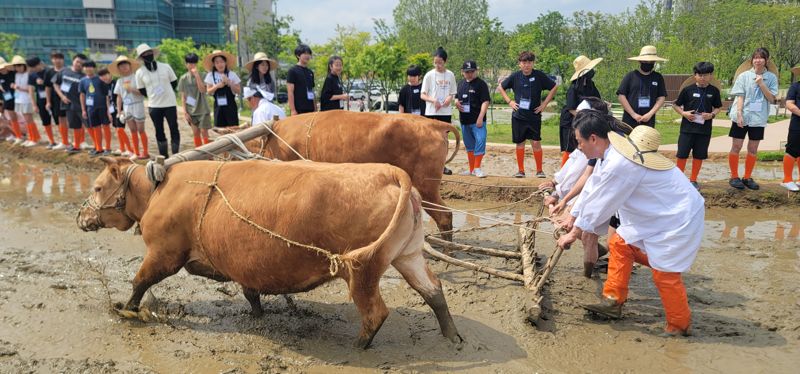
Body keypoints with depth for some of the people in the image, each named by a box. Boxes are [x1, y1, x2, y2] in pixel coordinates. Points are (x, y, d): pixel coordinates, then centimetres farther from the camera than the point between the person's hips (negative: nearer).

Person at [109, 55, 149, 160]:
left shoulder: (136, 77, -6)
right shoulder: (119, 81, 10)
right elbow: (119, 97, 11)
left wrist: (131, 89, -24)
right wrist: (119, 111, 7)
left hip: (137, 106, -5)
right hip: (126, 107, 5)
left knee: (140, 130, -1)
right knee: (133, 130, 8)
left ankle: (145, 152, 5)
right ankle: (136, 153, 13)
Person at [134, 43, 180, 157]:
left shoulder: (165, 67, -1)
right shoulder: (140, 72, -1)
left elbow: (174, 83, 9)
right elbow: (142, 91, 7)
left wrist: (166, 93, 7)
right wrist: (153, 96, 5)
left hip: (170, 104, 0)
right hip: (154, 106, 1)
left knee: (174, 129, 0)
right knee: (159, 131, 8)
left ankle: (176, 155, 9)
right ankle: (164, 156, 19)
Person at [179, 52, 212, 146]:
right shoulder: (183, 78, 4)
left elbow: (202, 90, -16)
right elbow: (183, 96, 4)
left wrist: (196, 75, -19)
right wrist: (185, 112, -1)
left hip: (202, 109, -2)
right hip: (191, 110, 2)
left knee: (204, 132, -3)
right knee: (196, 133, 7)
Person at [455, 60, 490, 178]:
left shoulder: (481, 84, -7)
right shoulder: (461, 84, 13)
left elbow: (485, 101, -13)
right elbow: (457, 97, 25)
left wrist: (480, 117, -21)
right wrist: (456, 102, 0)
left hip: (477, 120, -7)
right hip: (464, 120, 7)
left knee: (480, 141, -16)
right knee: (469, 145, 13)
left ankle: (477, 168, -8)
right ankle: (471, 169, 23)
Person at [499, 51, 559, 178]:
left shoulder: (539, 75, -6)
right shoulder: (515, 76, -1)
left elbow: (554, 87, 4)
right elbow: (501, 87, 13)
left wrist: (545, 103, -1)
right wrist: (509, 101, 3)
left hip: (534, 116, -2)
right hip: (518, 116, 2)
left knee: (536, 143, -4)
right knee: (520, 143, 8)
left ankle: (539, 170, 9)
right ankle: (521, 170, 17)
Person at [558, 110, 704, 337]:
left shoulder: (619, 165, -32)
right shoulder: (610, 152, -1)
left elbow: (599, 206, -22)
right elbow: (592, 191, 9)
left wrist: (573, 234, -8)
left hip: (678, 218, -10)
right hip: (657, 213, 10)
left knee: (665, 272, -1)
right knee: (620, 244, 10)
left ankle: (680, 325, 20)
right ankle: (613, 301, 20)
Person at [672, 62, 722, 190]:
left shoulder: (714, 91, 2)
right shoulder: (687, 89, -4)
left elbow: (718, 107, 12)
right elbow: (676, 105, 4)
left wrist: (712, 114, -8)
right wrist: (683, 113, -13)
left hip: (705, 129, 2)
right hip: (687, 127, -2)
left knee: (699, 155, 8)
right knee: (682, 154, 1)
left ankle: (693, 180, 21)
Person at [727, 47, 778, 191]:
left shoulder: (771, 77, 2)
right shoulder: (744, 75, -2)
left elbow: (771, 98, -3)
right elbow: (740, 97, -5)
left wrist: (761, 84, -14)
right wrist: (739, 115, -13)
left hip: (758, 118, 2)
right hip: (742, 117, -2)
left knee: (753, 149, 7)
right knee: (736, 147, 1)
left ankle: (748, 178, 17)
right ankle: (734, 177, 10)